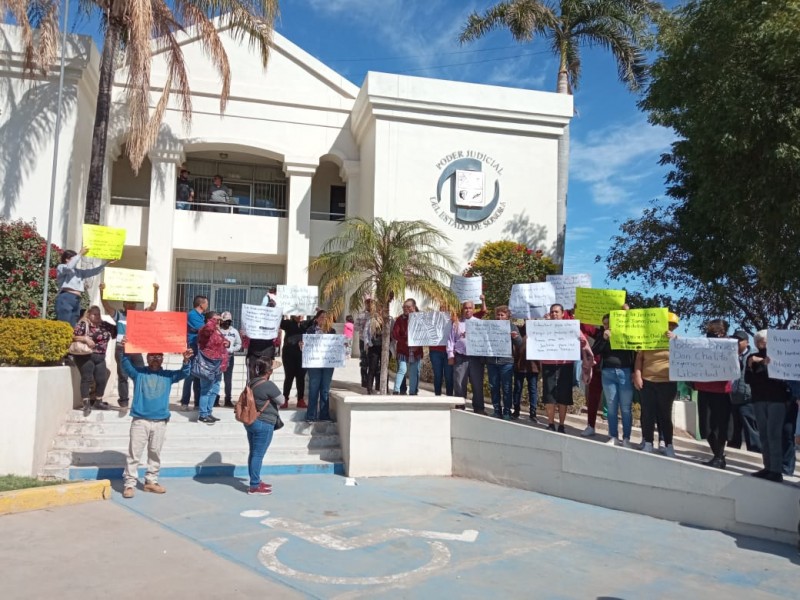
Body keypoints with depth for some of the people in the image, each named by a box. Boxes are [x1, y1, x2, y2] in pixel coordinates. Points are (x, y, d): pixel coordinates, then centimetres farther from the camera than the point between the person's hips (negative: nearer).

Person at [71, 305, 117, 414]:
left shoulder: (105, 325, 13)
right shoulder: (83, 324, -4)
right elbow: (73, 336, -11)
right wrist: (85, 338, -23)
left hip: (100, 357, 6)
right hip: (86, 356, -6)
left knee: (102, 380, 6)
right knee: (87, 379, -8)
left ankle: (98, 402, 19)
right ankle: (86, 404, -5)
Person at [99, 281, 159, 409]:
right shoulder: (118, 315, 4)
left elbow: (153, 306, 3)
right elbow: (106, 304, -8)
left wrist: (155, 291, -7)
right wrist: (102, 291, -22)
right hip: (121, 349, -2)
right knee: (123, 376, 2)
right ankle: (123, 400, 9)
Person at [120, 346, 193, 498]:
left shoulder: (168, 375, 9)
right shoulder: (138, 372, 5)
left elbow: (183, 374, -2)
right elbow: (126, 366, -11)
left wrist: (186, 361, -22)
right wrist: (125, 351, -30)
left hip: (160, 422, 2)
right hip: (140, 420, -2)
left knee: (155, 454, 11)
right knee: (134, 453, -2)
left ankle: (151, 481, 22)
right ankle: (130, 484, 4)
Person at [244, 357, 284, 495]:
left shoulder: (251, 382, 6)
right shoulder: (268, 385, -19)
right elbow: (281, 401, -10)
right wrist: (273, 400, 9)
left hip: (250, 421, 9)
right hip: (263, 424, -9)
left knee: (253, 453, 16)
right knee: (258, 455, -2)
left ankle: (256, 481, 27)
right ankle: (254, 487, 5)